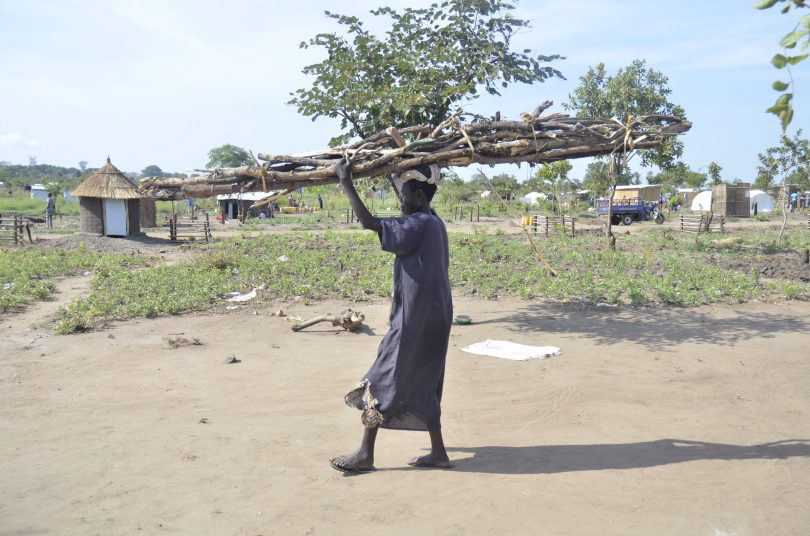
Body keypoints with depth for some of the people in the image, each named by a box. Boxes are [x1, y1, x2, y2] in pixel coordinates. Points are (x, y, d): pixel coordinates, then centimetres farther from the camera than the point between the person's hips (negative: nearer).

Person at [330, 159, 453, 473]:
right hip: (433, 318, 9)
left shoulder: (419, 224, -18)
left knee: (382, 380, 0)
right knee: (422, 382, 15)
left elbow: (369, 223, -24)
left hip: (415, 320, -9)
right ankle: (438, 452, 20)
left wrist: (346, 183, -19)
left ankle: (365, 454, 8)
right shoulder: (434, 224, 11)